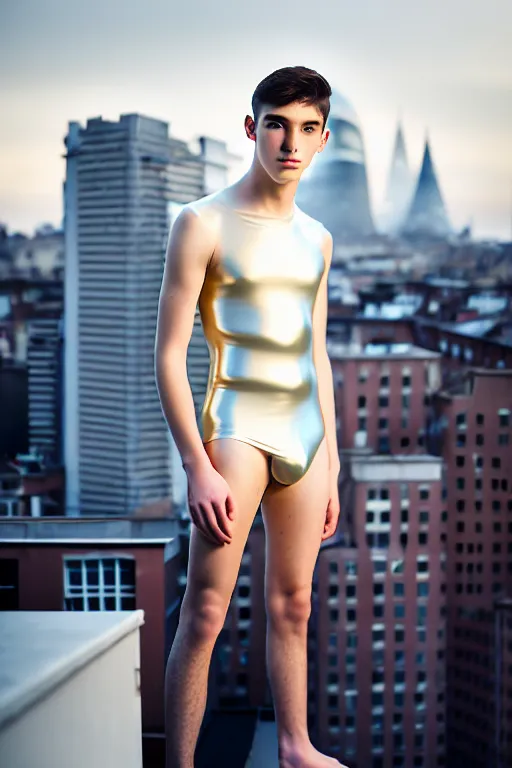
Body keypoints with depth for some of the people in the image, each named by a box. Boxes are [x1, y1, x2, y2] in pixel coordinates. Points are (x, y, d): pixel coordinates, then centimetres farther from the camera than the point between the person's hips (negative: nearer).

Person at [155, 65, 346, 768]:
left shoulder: (316, 239, 13)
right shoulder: (203, 223, -6)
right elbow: (169, 355, -10)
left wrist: (331, 466, 17)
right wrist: (200, 468, -16)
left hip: (305, 430, 6)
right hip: (236, 425, -6)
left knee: (293, 604, 13)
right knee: (206, 612, -9)